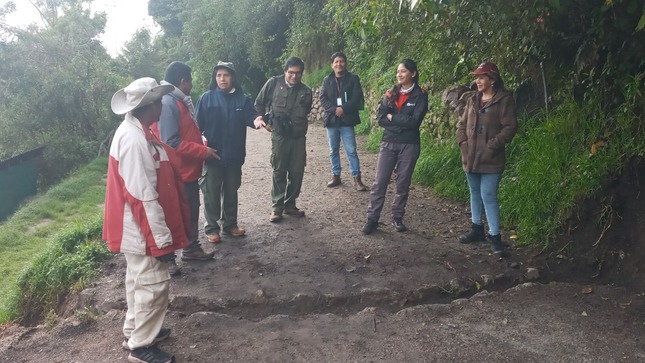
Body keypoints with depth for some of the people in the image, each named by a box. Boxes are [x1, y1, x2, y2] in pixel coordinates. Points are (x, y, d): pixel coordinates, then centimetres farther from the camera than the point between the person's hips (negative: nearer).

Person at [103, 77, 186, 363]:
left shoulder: (136, 131, 7)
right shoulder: (134, 140, -26)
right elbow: (143, 197, -27)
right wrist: (162, 240, -22)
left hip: (138, 228, 10)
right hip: (142, 229, -10)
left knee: (139, 280, 22)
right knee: (154, 284, 2)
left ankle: (135, 331, 38)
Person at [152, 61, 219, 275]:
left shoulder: (180, 101, 10)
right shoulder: (167, 103, -22)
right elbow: (172, 143, -26)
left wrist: (201, 147, 6)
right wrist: (203, 151, -19)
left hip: (189, 170, 10)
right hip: (176, 173, -10)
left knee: (192, 211, 20)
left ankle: (191, 248, 35)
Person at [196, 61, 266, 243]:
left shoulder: (242, 99, 1)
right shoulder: (207, 98, -4)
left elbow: (250, 116, -10)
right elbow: (198, 123, -5)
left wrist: (256, 120, -33)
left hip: (234, 155, 3)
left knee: (231, 191, 15)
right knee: (211, 193, 5)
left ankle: (230, 224, 29)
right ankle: (212, 228, 17)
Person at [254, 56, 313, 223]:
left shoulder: (305, 91, 3)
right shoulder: (274, 83, -3)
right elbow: (259, 103, 7)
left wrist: (296, 124, 3)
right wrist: (265, 121, 5)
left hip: (298, 136, 3)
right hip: (279, 135, -3)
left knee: (297, 171, 6)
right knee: (279, 171, 3)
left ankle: (290, 204, 22)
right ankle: (277, 207, 12)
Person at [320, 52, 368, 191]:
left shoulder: (353, 79, 1)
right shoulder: (327, 80, 8)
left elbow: (357, 98, -6)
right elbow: (323, 98, 1)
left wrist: (343, 109, -18)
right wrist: (334, 109, -14)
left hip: (347, 120, -3)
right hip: (331, 119, 3)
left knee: (351, 150, -5)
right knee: (333, 151, 10)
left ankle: (357, 179, -1)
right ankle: (336, 176, 21)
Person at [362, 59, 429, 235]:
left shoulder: (420, 95, -3)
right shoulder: (391, 93, 8)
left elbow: (414, 122, -15)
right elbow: (380, 118, -3)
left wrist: (392, 117, -8)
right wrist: (403, 122, -12)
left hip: (409, 145, -2)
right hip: (388, 143, 2)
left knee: (403, 184, 7)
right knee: (379, 182, -2)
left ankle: (397, 218, 21)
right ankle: (372, 219, 4)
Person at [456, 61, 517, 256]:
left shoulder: (504, 100, -7)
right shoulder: (472, 99, 11)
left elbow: (510, 127, -12)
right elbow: (462, 124, 16)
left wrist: (492, 145, -19)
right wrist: (462, 142, 1)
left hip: (491, 159, -6)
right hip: (470, 157, 7)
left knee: (488, 196, -8)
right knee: (475, 193, 17)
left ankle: (495, 236, 1)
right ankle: (476, 228, 31)